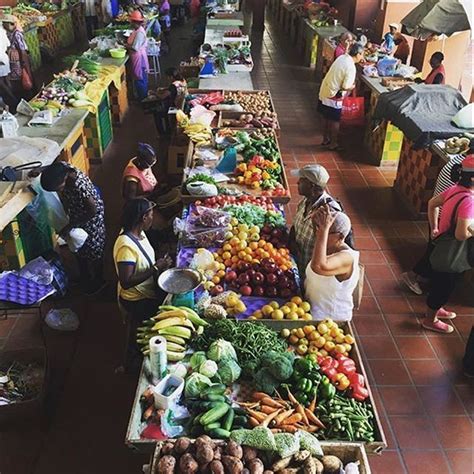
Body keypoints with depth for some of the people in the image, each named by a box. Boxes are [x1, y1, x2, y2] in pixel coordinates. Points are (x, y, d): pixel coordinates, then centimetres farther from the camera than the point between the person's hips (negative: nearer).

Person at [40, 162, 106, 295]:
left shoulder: (80, 186, -42)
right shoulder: (60, 169, -21)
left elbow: (93, 211, -30)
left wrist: (70, 226, -24)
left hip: (91, 219, -7)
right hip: (77, 216, 8)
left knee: (94, 249, 14)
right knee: (79, 248, 23)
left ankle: (99, 280, 39)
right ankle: (85, 278, 46)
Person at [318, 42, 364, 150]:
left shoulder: (342, 57, 1)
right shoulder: (351, 67, -22)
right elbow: (345, 87, -23)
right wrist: (353, 86, -2)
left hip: (324, 91, 8)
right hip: (333, 96, -8)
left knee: (326, 118, 20)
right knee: (335, 121, 7)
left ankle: (325, 140, 34)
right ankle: (333, 144, 18)